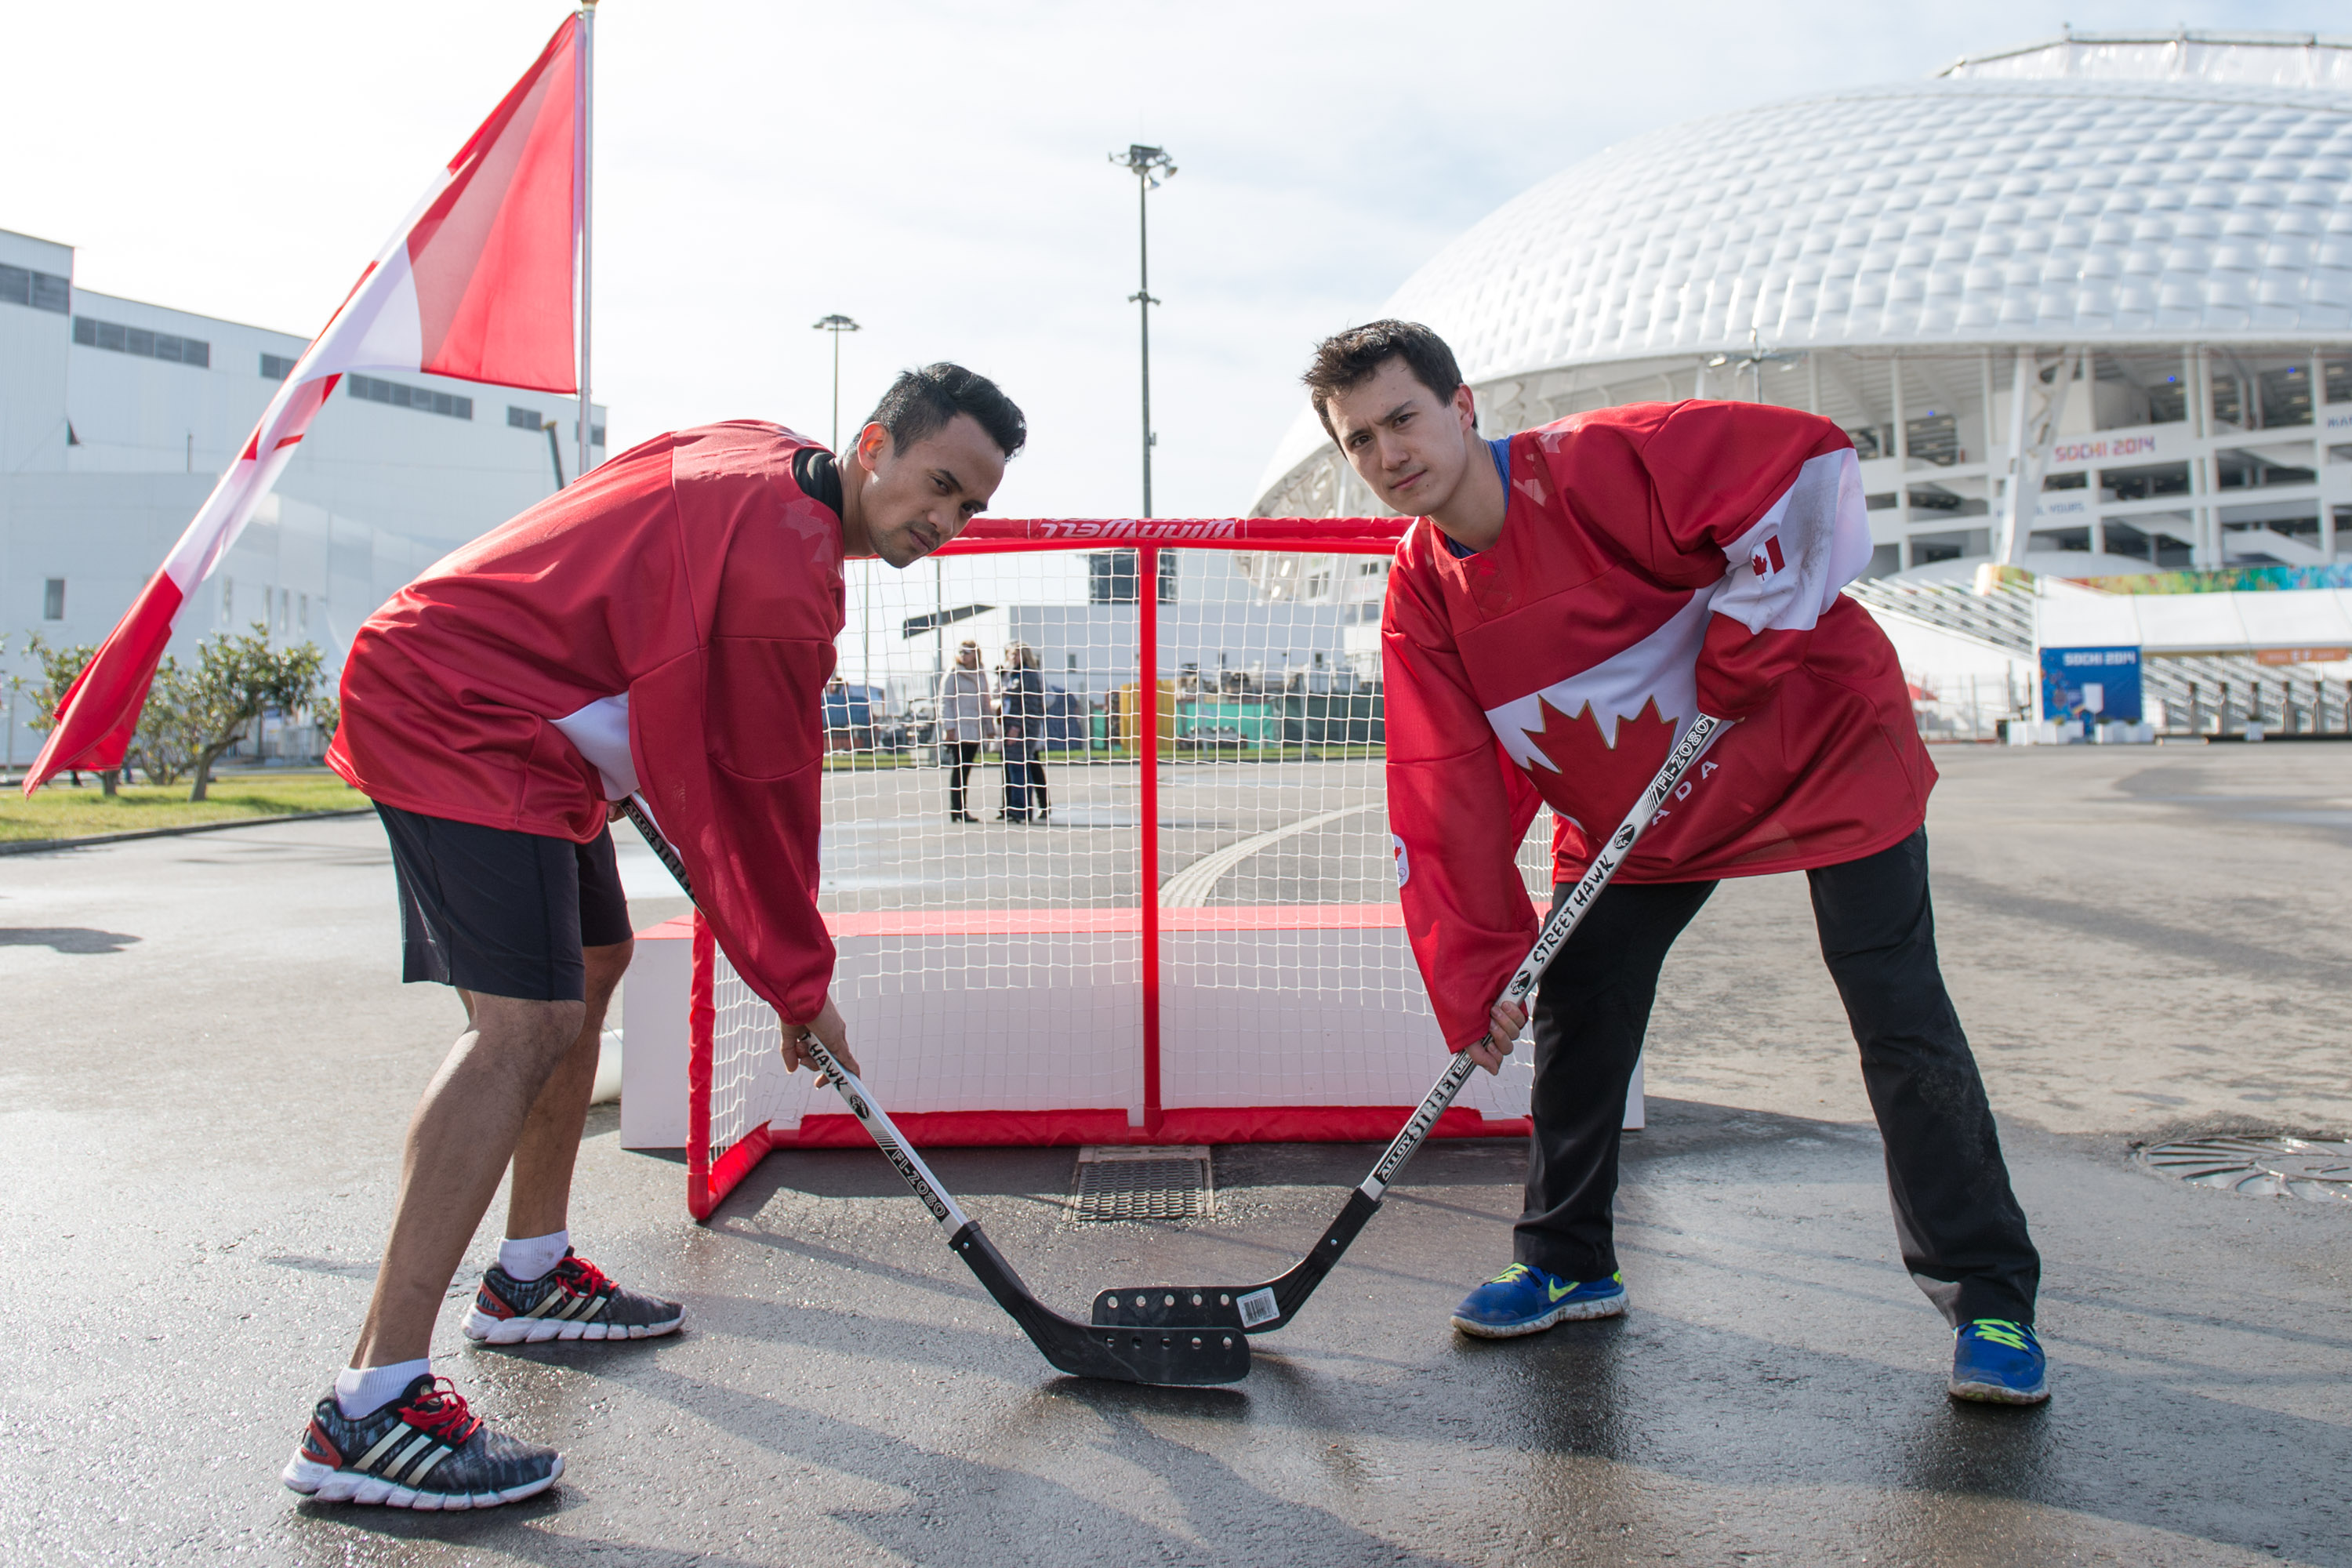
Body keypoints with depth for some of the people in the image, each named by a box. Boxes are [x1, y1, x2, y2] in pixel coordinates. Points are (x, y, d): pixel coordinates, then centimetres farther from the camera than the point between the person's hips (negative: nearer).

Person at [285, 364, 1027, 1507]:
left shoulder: (760, 457, 9)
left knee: (590, 963, 18)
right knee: (528, 1023, -20)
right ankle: (369, 1409, -21)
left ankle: (530, 1275, 31)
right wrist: (802, 989, -5)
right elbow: (764, 801, -16)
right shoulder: (784, 574, -21)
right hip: (456, 720, -11)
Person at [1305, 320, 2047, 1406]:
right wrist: (1477, 971, -11)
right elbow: (1446, 795, -7)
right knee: (1576, 1017, 4)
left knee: (1903, 1028, -7)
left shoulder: (1602, 463, -25)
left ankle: (1989, 1298, 9)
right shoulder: (1421, 596, -6)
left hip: (1820, 746, -5)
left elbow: (1807, 465, -28)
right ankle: (1568, 1265, 23)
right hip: (1628, 812, 6)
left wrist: (1731, 666, -25)